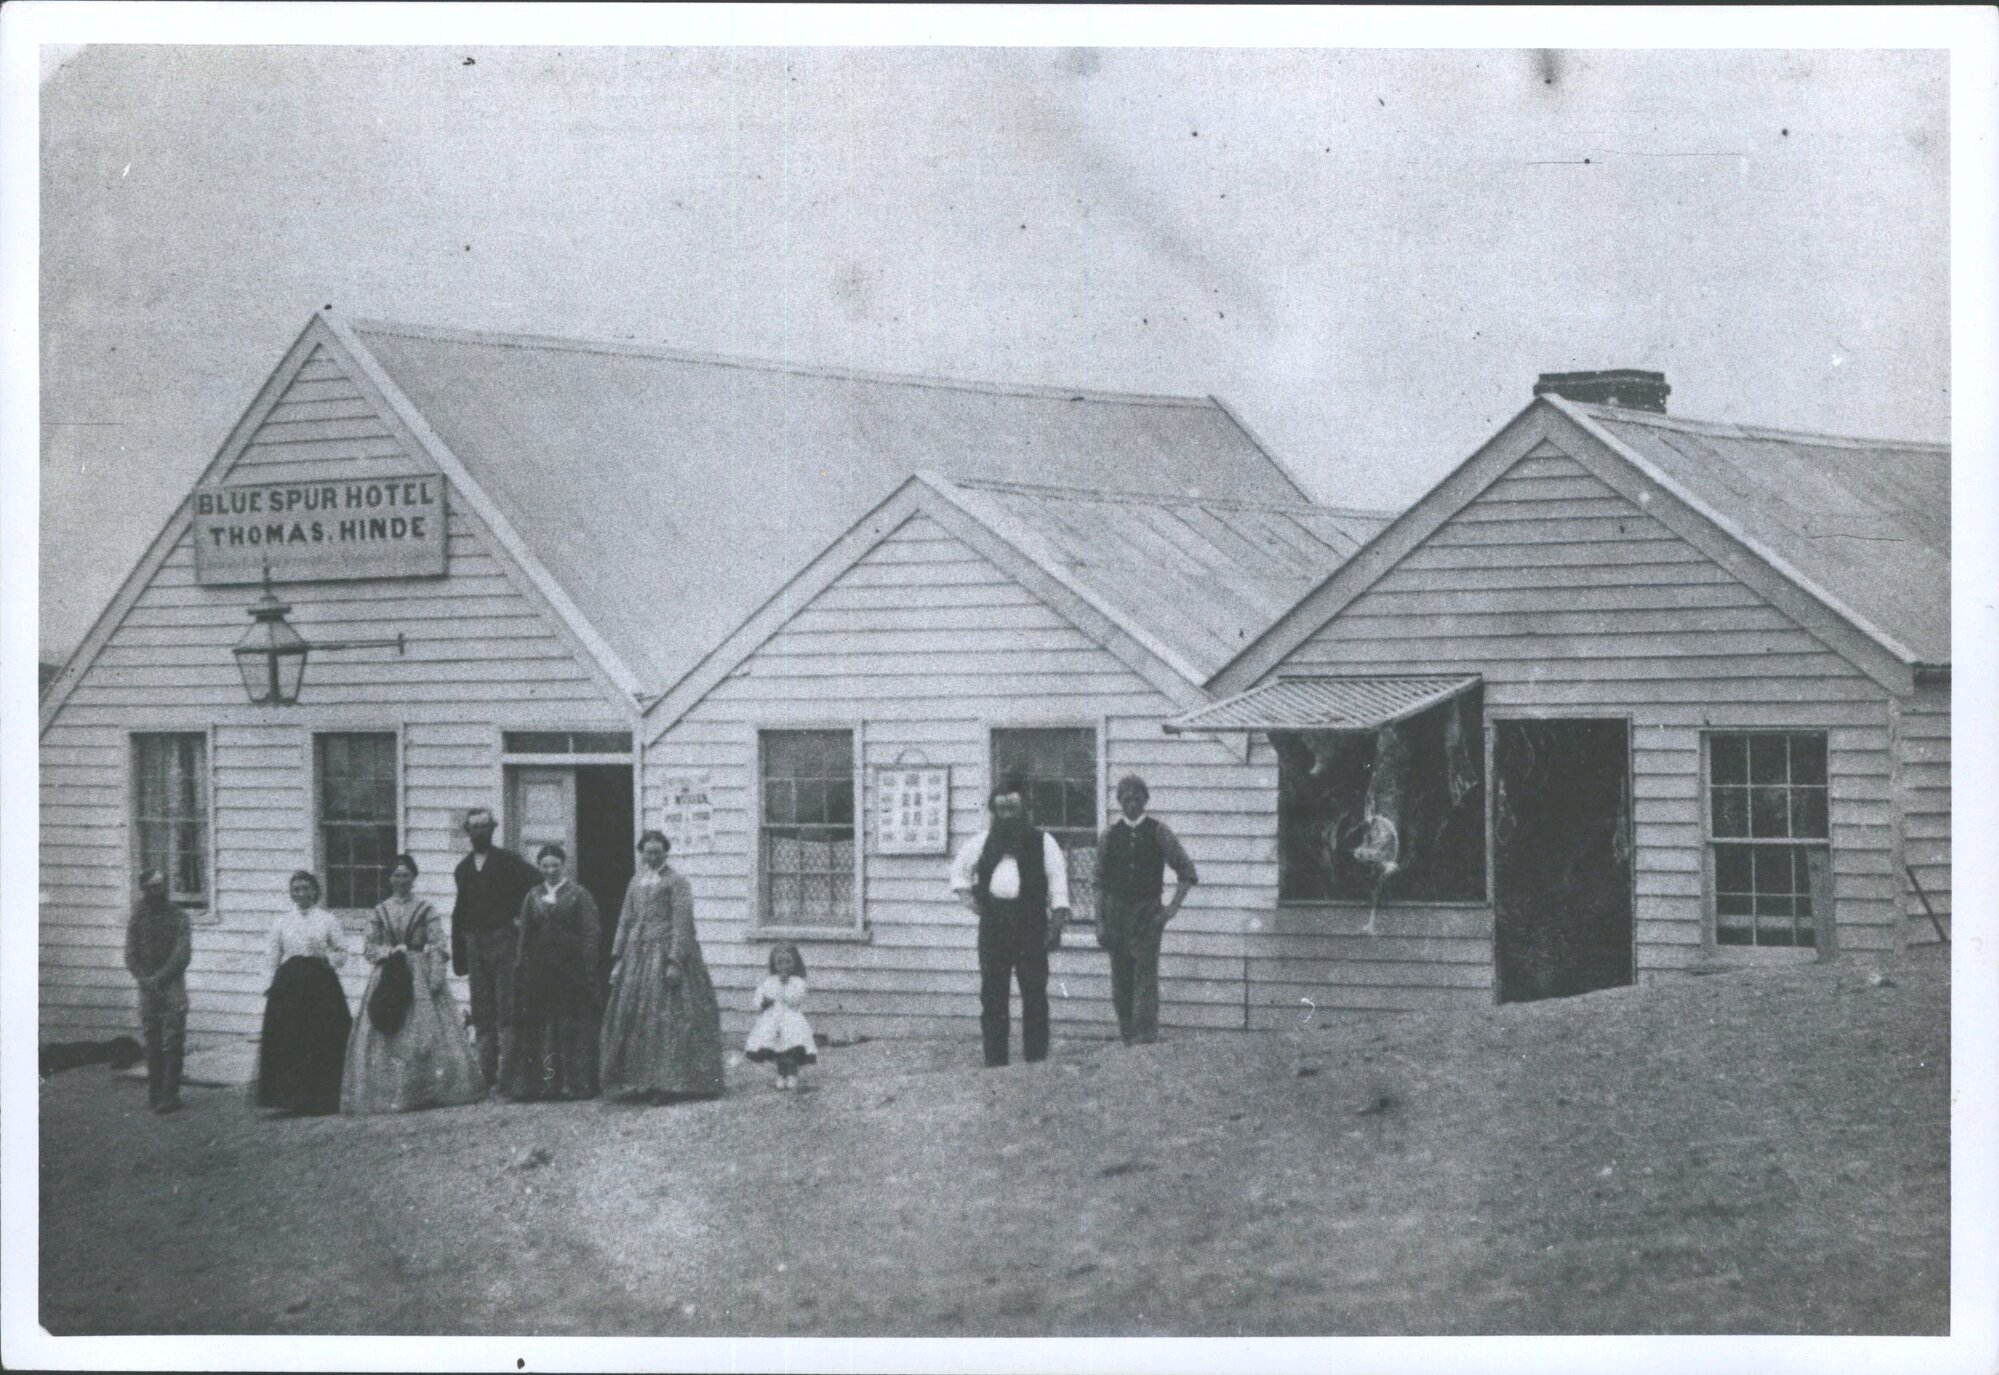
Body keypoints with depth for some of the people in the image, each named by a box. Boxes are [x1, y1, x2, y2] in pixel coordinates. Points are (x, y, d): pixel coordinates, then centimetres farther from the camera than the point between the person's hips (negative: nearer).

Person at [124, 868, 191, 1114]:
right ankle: (154, 1094, 8)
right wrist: (144, 978, -9)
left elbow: (182, 955, -8)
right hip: (147, 988, 3)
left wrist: (159, 978, -15)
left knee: (172, 1043, -8)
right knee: (151, 1042, 4)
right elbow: (131, 955, 6)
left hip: (172, 985, -3)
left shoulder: (177, 916, -1)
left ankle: (170, 1095, -9)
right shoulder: (138, 918, 9)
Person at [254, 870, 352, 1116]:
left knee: (322, 1043, -5)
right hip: (288, 984, 1)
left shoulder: (328, 920, 7)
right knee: (287, 1041, -6)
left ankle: (320, 1099, 1)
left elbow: (342, 953, 8)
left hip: (321, 983, -1)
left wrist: (326, 959, -11)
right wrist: (272, 986, 7)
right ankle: (290, 1098, -1)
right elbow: (274, 959, 14)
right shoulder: (281, 923, 12)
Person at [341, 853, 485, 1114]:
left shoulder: (426, 910, 3)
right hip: (388, 976, 2)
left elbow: (437, 947, -2)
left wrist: (436, 978, -13)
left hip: (420, 976, -2)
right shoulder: (381, 911, 10)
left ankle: (428, 1091, -5)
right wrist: (390, 951, -8)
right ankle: (388, 1093, -4)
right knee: (387, 1036, -4)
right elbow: (368, 946, 11)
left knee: (426, 1032, -7)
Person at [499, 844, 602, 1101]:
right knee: (535, 1026, 1)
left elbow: (590, 935, -3)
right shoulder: (533, 898, 12)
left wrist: (588, 970, -11)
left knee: (572, 1026, -3)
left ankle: (574, 1082, 2)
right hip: (538, 970, 4)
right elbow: (525, 936, 14)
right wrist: (520, 968, 7)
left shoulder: (579, 895, 1)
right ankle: (535, 1082, 5)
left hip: (570, 969, -3)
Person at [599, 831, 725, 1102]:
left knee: (665, 1015, -9)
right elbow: (625, 920, 17)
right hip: (637, 953, 7)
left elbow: (682, 924, -10)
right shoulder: (637, 881, 16)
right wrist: (618, 959, 10)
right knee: (629, 1015, 2)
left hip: (665, 951, -7)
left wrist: (675, 962, -18)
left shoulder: (676, 881, -4)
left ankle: (666, 1083, -8)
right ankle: (637, 1080, 7)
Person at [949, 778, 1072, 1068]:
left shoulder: (1042, 841, 4)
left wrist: (1058, 921, -10)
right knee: (992, 992, 4)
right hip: (993, 921, 3)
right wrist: (965, 894, 10)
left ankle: (1036, 1059, -2)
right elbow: (960, 867, 28)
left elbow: (1058, 879, -1)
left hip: (1030, 922, -3)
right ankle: (994, 1062, 9)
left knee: (1034, 991, -5)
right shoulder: (984, 841, 15)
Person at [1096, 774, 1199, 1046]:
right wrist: (1100, 922, 3)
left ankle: (1145, 1038, -13)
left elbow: (1187, 872, 5)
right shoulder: (1111, 835, 6)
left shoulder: (1159, 832, 0)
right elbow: (1100, 883, 8)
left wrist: (1172, 908, -2)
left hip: (1148, 913, -3)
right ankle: (1126, 1038, 11)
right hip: (1116, 911, 3)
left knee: (1145, 976, -11)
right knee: (1120, 981, 4)